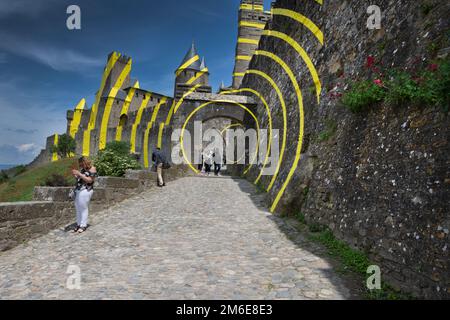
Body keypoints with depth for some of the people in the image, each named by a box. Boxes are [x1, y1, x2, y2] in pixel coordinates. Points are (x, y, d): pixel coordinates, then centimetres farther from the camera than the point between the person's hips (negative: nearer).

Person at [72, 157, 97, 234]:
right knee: (78, 208, 8)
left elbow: (90, 180, -15)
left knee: (84, 208, -4)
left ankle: (83, 225, 4)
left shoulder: (92, 169, -6)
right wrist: (75, 175, 1)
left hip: (86, 191, -7)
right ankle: (79, 224, 18)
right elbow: (78, 179, 21)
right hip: (78, 190, 7)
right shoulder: (82, 169, 15)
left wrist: (79, 174, -18)